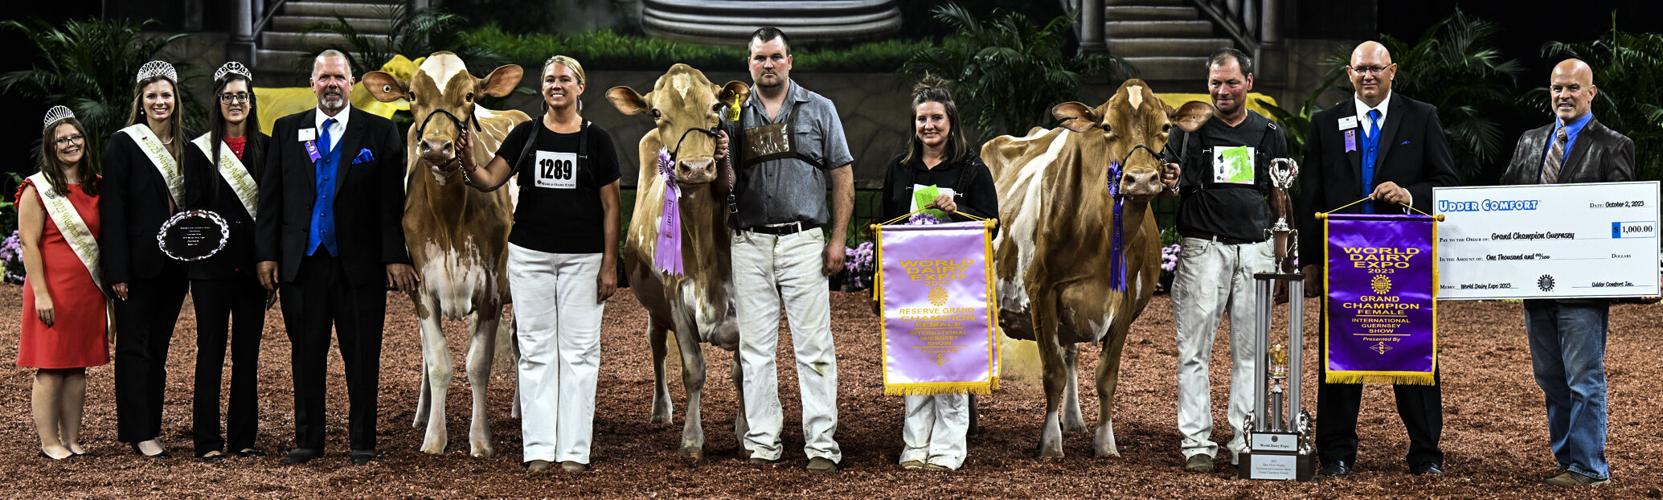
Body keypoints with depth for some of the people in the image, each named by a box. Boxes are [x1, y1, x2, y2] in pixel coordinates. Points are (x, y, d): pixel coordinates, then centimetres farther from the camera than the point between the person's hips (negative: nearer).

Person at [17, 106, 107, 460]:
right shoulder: (37, 190, -5)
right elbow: (29, 244, -9)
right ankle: (50, 442, 3)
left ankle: (72, 439, 14)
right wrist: (41, 294, -16)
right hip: (52, 289, -5)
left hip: (88, 290, 5)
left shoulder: (96, 188, 11)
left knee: (78, 366, 8)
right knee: (50, 366, -2)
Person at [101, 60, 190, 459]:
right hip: (138, 261, -5)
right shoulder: (123, 145, -6)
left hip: (175, 262, 5)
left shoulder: (185, 145, 10)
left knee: (158, 346, 11)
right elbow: (113, 211, -10)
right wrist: (117, 271, -15)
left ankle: (151, 426, 17)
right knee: (135, 346, 0)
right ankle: (139, 432, 2)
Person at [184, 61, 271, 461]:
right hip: (212, 264, -2)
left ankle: (244, 437, 14)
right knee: (211, 352, 0)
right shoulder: (199, 150, 1)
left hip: (252, 263, 2)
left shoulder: (266, 147, 7)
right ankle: (208, 440, 4)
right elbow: (191, 208, 0)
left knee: (248, 353, 7)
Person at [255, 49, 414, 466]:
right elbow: (270, 197, 9)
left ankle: (362, 443, 13)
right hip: (302, 261, 2)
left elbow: (392, 201, -1)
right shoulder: (287, 130, 9)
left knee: (362, 359, 3)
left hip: (359, 263, -2)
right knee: (306, 357, 9)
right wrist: (266, 253, 2)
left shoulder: (380, 133, 3)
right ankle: (308, 441, 18)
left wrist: (395, 256, -8)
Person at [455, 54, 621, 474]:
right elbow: (488, 181, -1)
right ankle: (539, 448, 6)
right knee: (536, 351, 3)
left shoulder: (596, 139, 0)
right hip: (529, 254, 2)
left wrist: (610, 265, -6)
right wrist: (466, 159, -22)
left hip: (582, 258, -2)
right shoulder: (525, 135, 6)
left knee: (579, 351, 0)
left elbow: (610, 206, 0)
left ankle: (574, 450, 4)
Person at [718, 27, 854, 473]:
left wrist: (838, 239, -3)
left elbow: (842, 177, 5)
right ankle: (761, 442, 12)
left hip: (803, 240, -2)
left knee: (813, 346, -3)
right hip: (749, 243, 2)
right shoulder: (735, 115, 11)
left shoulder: (818, 110, 6)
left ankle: (822, 444, -1)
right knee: (755, 347, 5)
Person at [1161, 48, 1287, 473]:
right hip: (1202, 249, -2)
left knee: (1250, 351, 4)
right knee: (1195, 350, -4)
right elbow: (1171, 186, 3)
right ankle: (1197, 443, -1)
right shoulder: (1190, 130, 6)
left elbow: (1279, 199, 17)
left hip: (1255, 252, 2)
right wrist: (1170, 180, -21)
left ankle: (1245, 442, 9)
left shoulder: (1269, 135, 12)